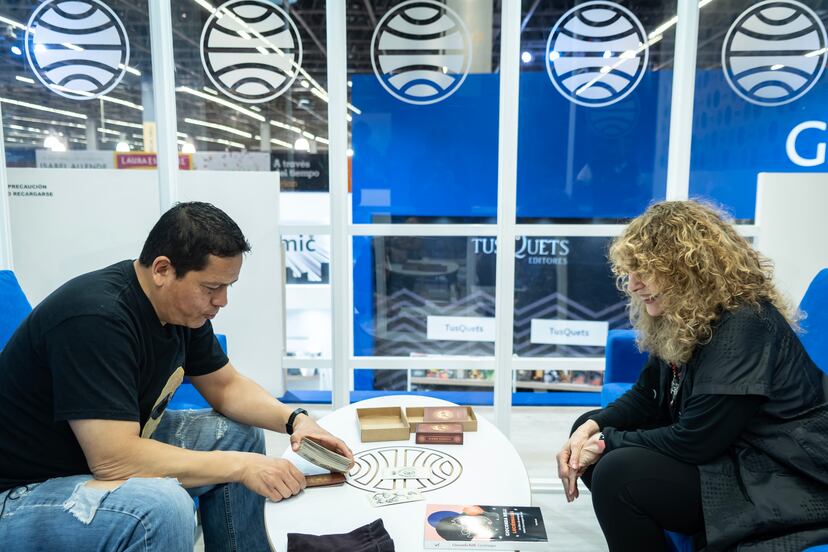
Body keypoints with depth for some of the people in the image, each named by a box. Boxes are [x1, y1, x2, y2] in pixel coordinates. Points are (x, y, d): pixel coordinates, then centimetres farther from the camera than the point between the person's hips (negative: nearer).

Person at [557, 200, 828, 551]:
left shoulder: (744, 327, -26)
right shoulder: (681, 320, 3)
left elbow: (694, 440, -26)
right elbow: (646, 397, 8)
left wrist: (608, 442, -15)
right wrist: (592, 428, -10)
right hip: (723, 455, 10)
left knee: (618, 473, -27)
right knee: (589, 428, 5)